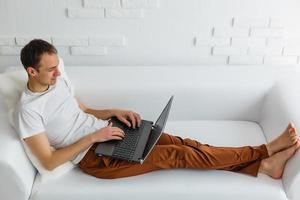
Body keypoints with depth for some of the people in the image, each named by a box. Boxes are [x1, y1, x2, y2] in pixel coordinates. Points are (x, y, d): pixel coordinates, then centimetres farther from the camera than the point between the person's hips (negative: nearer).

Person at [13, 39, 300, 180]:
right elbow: (49, 162, -18)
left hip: (105, 133, 7)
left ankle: (263, 165, -8)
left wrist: (114, 112, -1)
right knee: (174, 155, -16)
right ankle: (267, 149, -12)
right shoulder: (28, 110, -16)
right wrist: (92, 137, -22)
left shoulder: (58, 80, 6)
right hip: (93, 156, -7)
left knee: (180, 143, -9)